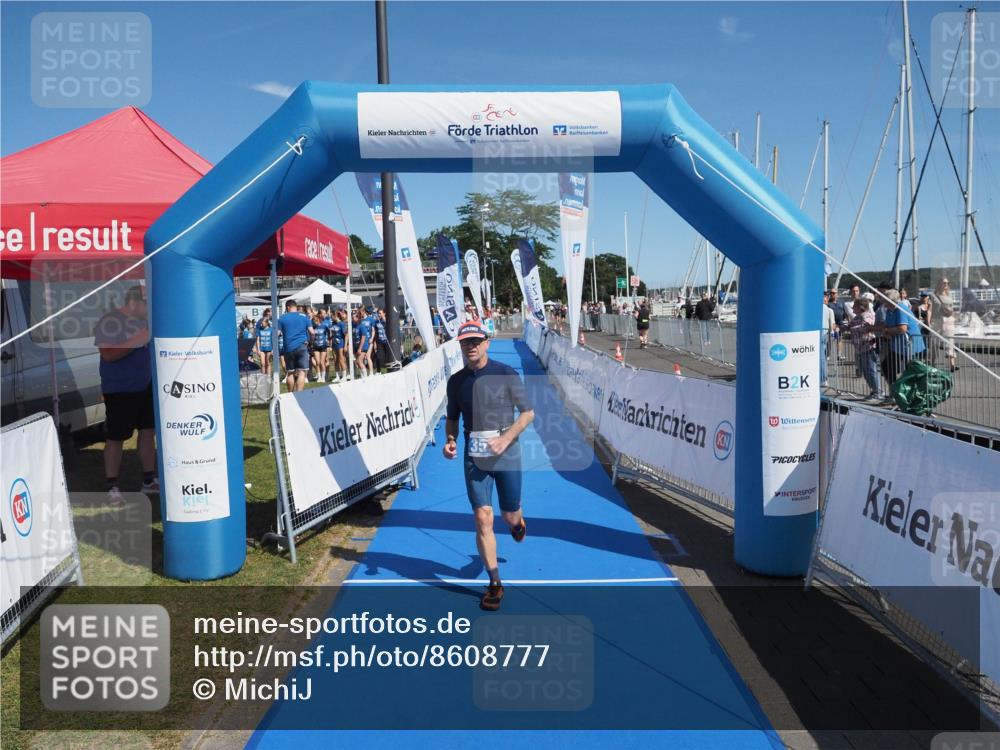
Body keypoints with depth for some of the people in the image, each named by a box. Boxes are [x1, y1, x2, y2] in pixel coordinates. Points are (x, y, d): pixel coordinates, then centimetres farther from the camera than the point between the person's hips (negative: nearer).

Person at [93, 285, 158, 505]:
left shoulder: (145, 320, 7)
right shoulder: (110, 322, -14)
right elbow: (108, 354, -23)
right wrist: (137, 340, -27)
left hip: (146, 386, 7)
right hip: (119, 390, -7)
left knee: (148, 431, 11)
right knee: (116, 438, 1)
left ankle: (149, 481, 22)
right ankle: (112, 487, 12)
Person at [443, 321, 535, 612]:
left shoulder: (506, 374, -8)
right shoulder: (455, 381, 2)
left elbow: (527, 412, -5)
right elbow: (452, 418, 13)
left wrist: (505, 439, -19)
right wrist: (450, 440, -7)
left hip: (507, 457, -1)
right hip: (474, 459, 2)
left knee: (510, 516, 12)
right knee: (483, 520, -4)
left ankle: (517, 520, 53)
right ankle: (495, 584, 10)